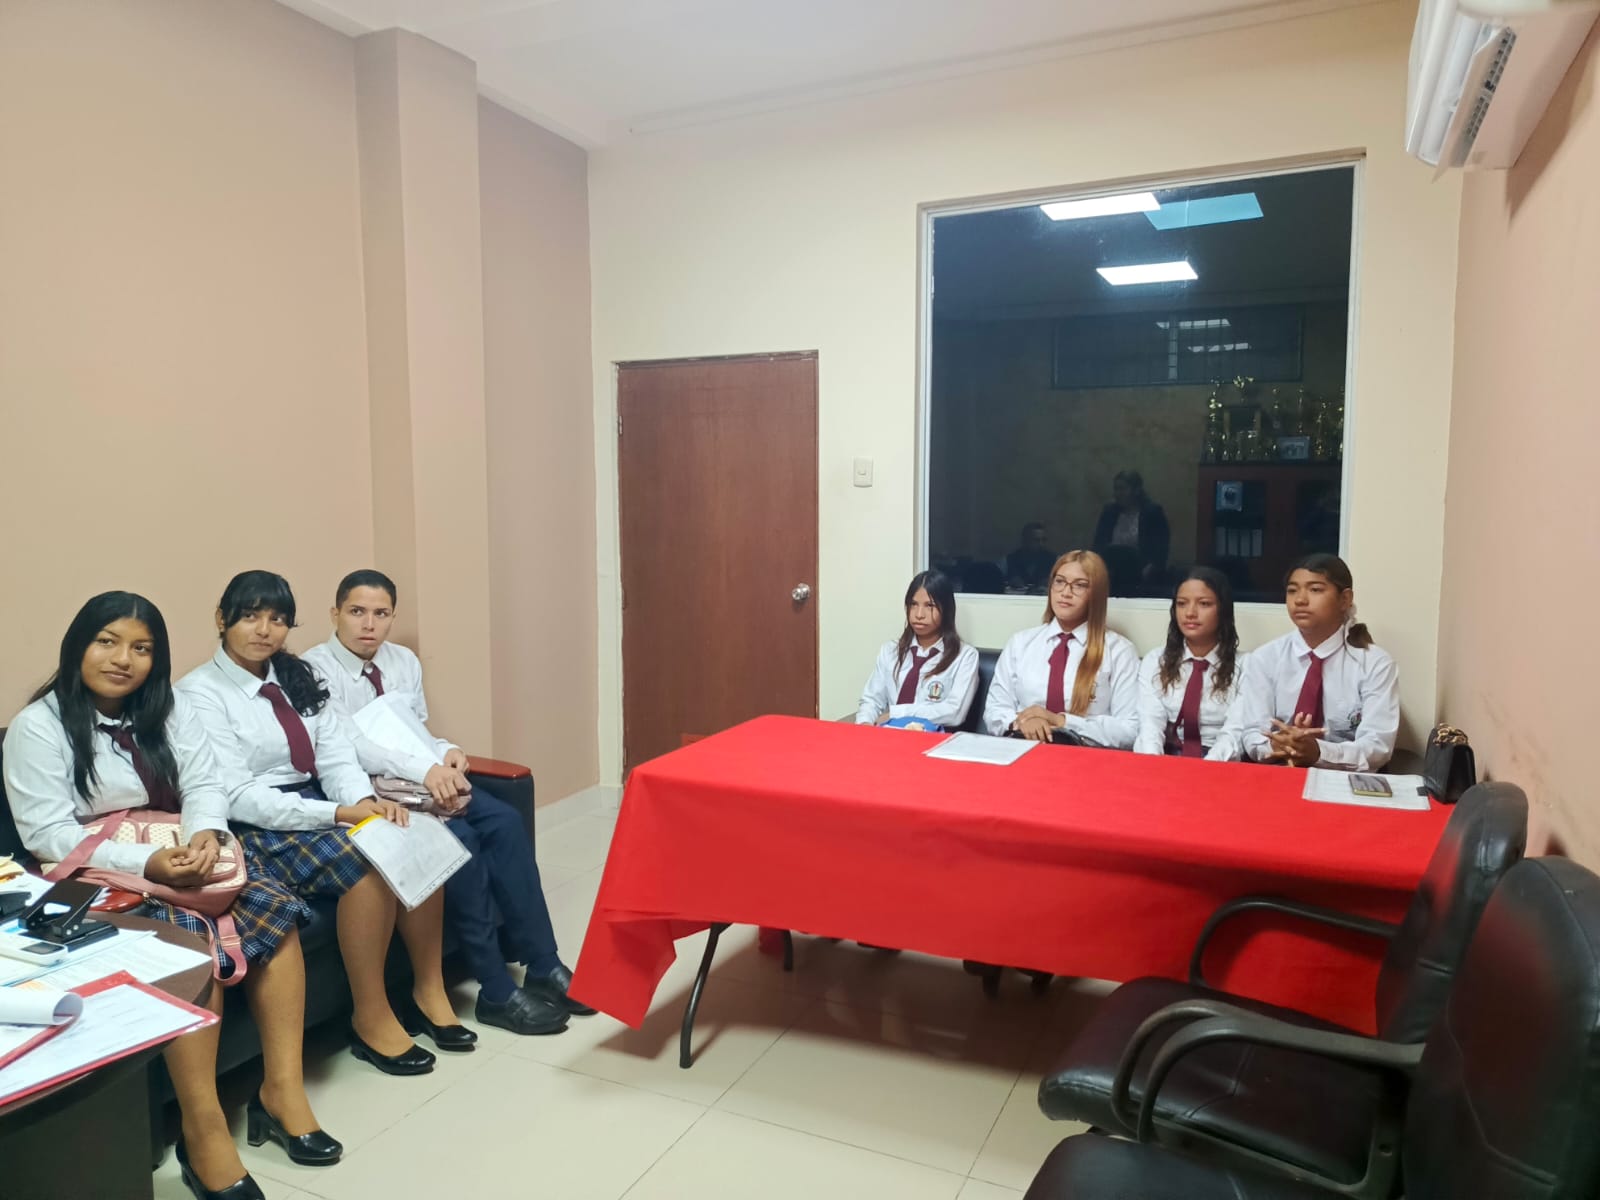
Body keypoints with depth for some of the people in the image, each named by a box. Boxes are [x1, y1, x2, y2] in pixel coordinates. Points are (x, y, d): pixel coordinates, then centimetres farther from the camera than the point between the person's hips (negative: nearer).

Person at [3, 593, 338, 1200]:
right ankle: (203, 1129, -28)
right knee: (190, 937, -33)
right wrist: (145, 863, -26)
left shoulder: (169, 711, 11)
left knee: (274, 904, -22)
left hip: (179, 864, 5)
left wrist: (205, 835, -20)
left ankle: (282, 1088, -17)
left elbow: (205, 785, 4)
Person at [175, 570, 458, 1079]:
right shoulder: (199, 692, -8)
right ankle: (371, 1018, -14)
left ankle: (429, 986, -4)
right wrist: (338, 814, -24)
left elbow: (337, 756, 5)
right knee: (368, 860, -30)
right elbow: (236, 797, -17)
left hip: (317, 808, 6)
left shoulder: (298, 677, 12)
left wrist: (366, 801, -17)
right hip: (256, 831, -6)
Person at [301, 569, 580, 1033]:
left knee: (504, 821, -17)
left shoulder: (405, 661, 8)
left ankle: (543, 966, -12)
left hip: (420, 782, 6)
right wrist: (425, 769, -38)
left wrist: (447, 753, -13)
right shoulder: (315, 669, -12)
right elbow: (347, 744, -26)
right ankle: (497, 992, -18)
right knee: (458, 838, -29)